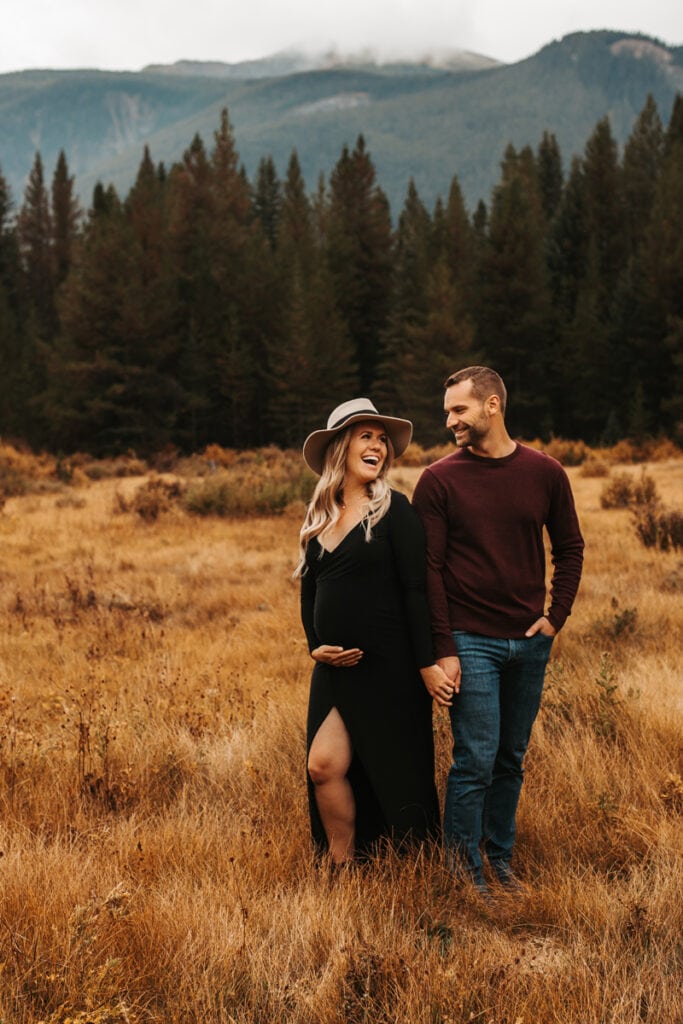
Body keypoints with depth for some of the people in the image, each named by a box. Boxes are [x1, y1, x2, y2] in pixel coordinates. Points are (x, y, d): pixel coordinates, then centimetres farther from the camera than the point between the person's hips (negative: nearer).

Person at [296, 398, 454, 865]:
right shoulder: (319, 516, 11)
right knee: (324, 765, -2)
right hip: (335, 667, 5)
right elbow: (309, 591, 17)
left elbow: (416, 592, -11)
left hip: (387, 669, -5)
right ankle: (342, 866, 14)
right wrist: (316, 646, 1)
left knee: (393, 777, 3)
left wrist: (428, 664, -15)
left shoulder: (394, 508, -6)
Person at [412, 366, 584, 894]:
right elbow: (429, 569, -6)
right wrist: (443, 648, -10)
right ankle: (465, 870, 8)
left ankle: (500, 858, 26)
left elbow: (570, 549, 13)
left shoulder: (545, 473, 3)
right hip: (470, 641, -3)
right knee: (476, 760, -5)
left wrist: (556, 616, 2)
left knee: (512, 759, 12)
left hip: (529, 642, 3)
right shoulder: (440, 480, -5)